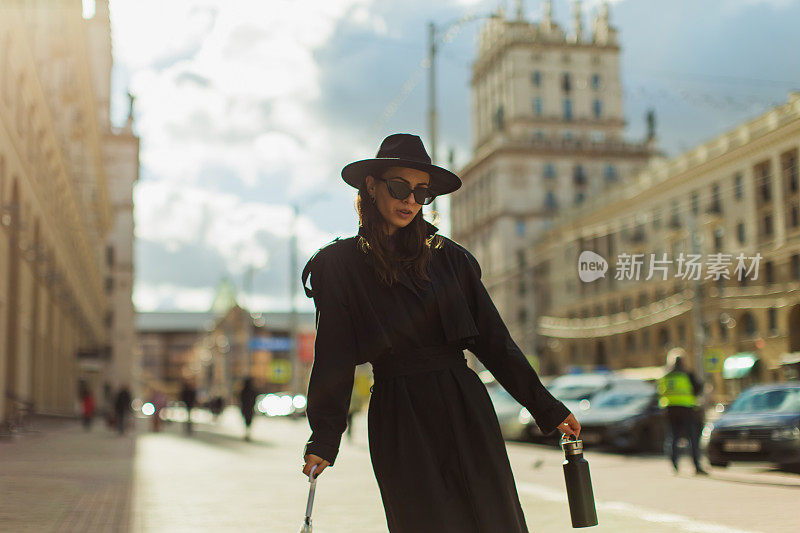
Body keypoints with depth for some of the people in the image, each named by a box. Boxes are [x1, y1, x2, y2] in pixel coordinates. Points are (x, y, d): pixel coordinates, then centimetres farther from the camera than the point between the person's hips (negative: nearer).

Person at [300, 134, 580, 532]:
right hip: (400, 420, -2)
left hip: (465, 409, 3)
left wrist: (546, 408, 7)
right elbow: (334, 357, 0)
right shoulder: (341, 264, 3)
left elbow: (494, 340, 9)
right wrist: (323, 440, -6)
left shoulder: (449, 257, 9)